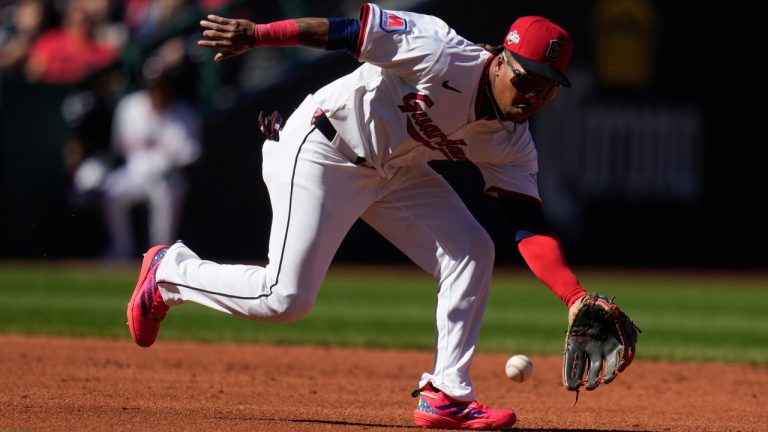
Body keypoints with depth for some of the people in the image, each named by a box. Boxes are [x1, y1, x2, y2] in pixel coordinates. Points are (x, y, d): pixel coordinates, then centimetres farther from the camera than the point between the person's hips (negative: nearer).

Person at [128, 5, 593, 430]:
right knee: (285, 299, -11)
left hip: (395, 172, 8)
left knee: (473, 252, -6)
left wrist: (577, 298, -24)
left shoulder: (511, 144, -6)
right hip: (321, 150, -7)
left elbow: (532, 229, -9)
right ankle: (169, 271, 14)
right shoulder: (446, 57, -27)